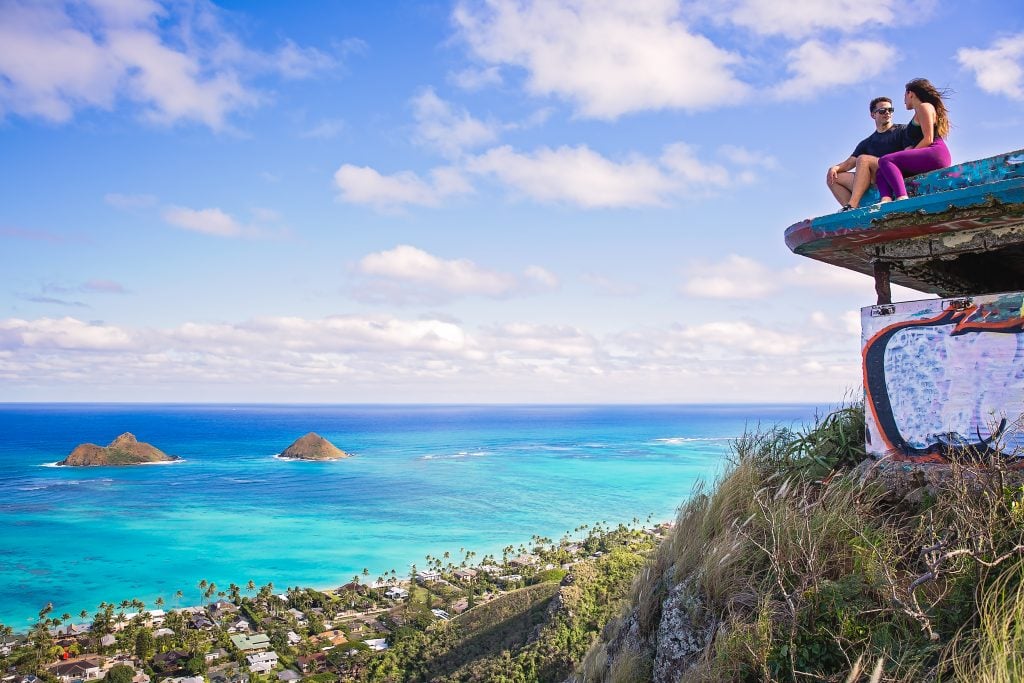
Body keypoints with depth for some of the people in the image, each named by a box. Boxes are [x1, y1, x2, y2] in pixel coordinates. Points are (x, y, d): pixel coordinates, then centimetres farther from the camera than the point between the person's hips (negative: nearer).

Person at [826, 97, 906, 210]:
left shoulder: (901, 130, 14)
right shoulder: (866, 143, 27)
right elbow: (849, 163, 18)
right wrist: (835, 167, -5)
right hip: (873, 181, 6)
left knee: (863, 159, -28)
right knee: (833, 177, -6)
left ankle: (851, 206, -41)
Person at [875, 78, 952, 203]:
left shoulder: (924, 106, 2)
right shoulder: (918, 114, 30)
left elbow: (928, 139, -9)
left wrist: (909, 154, -8)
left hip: (935, 154, -9)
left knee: (885, 161, -22)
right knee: (881, 172, 0)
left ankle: (902, 197, -43)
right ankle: (886, 200, -30)